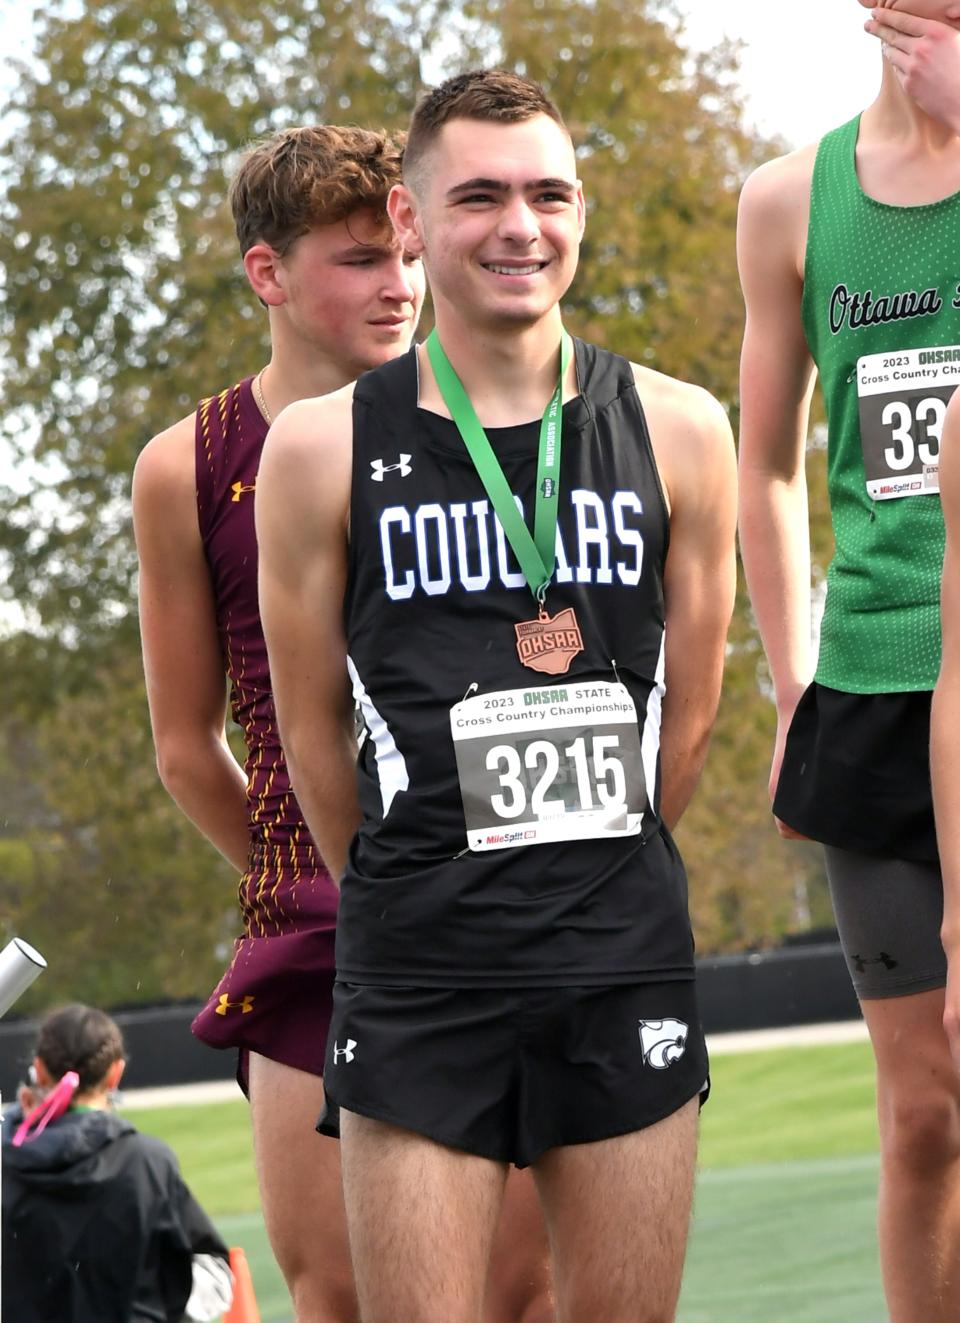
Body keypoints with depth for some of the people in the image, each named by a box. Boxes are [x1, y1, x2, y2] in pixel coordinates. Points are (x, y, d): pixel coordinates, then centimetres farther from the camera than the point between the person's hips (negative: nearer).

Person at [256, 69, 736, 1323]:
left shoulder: (677, 431, 5)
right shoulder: (323, 447, 0)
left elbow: (690, 709, 13)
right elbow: (314, 726, 8)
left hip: (628, 962, 2)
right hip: (418, 981, -2)